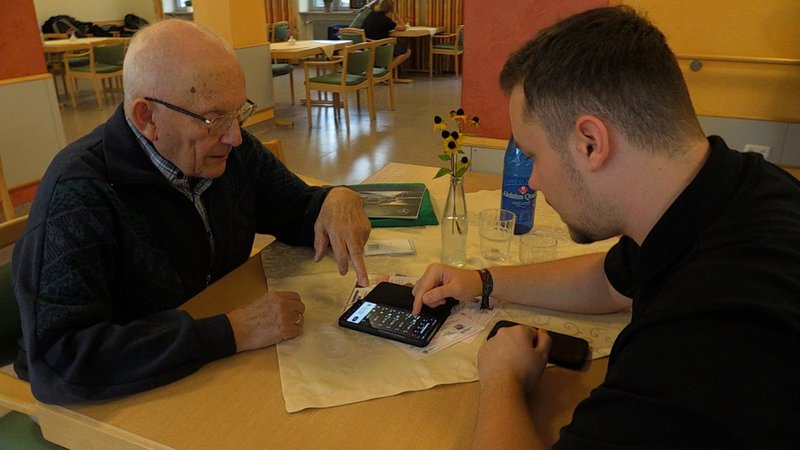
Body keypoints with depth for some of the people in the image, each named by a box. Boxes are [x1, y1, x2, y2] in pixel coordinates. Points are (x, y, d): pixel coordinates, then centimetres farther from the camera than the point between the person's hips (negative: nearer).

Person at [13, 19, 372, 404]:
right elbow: (56, 359, -30)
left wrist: (337, 199, -17)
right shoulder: (78, 192, -23)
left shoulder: (233, 151, -6)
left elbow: (298, 210, 8)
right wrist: (230, 333, -33)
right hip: (121, 402, -5)